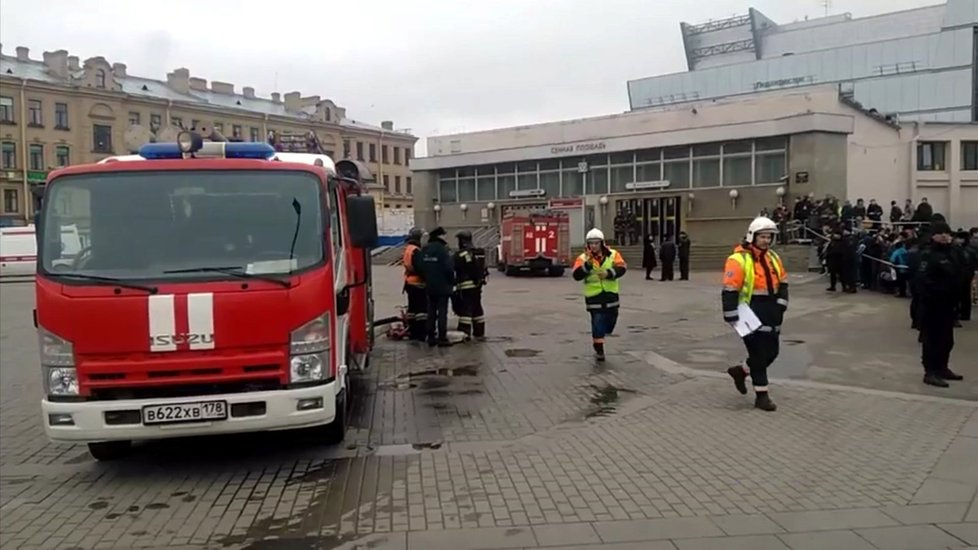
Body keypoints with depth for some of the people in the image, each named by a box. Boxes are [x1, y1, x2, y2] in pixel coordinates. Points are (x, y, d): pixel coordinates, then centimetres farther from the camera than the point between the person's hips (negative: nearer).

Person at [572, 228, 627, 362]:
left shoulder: (613, 254, -1)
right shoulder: (583, 258, -4)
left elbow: (621, 268, -14)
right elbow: (577, 275, -16)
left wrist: (609, 273, -32)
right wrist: (588, 265, -30)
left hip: (611, 294, 3)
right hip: (594, 296, -2)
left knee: (610, 321, 14)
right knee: (597, 323, -4)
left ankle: (598, 338, 43)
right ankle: (599, 350, 8)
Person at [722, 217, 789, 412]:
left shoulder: (773, 258, 11)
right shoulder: (739, 260, -14)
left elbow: (783, 282, 20)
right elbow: (729, 290, -17)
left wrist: (781, 304, 6)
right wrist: (732, 317, -19)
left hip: (771, 314, 8)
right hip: (751, 313, -8)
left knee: (772, 352, 13)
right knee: (759, 354, -2)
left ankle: (740, 371, 35)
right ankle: (761, 396, 8)